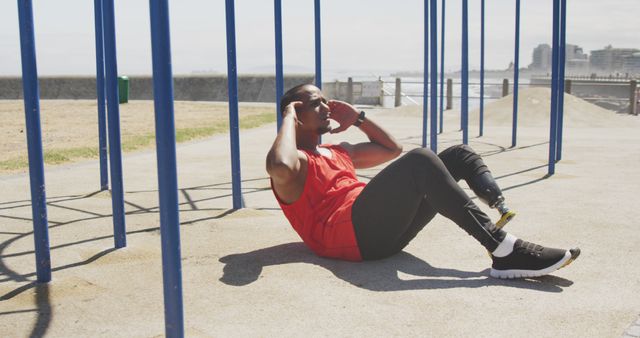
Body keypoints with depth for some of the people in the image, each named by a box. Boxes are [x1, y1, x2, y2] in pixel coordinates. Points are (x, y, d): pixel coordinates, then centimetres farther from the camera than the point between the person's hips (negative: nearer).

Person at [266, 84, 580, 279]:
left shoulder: (338, 152, 32)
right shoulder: (296, 162, 5)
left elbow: (392, 149, 37)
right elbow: (280, 167, -22)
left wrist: (358, 118, 28)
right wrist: (289, 118, -6)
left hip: (387, 231, 9)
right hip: (352, 234, -9)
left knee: (458, 155, 0)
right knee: (420, 160, -29)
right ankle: (502, 250, -36)